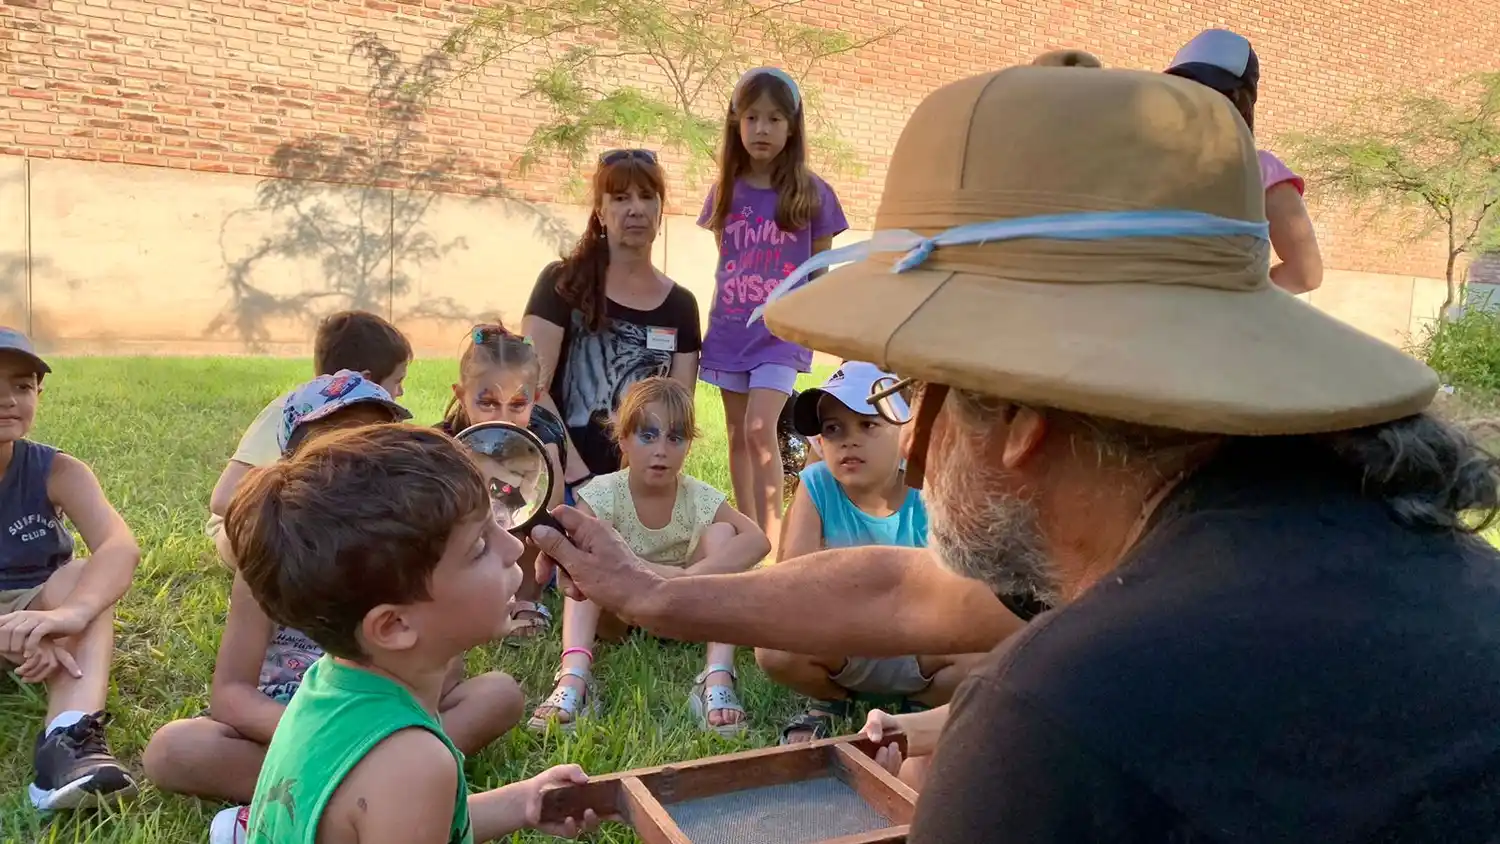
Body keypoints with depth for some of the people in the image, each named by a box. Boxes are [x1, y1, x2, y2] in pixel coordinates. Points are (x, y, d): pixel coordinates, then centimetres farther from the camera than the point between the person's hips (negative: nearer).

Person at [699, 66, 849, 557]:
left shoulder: (811, 193, -5)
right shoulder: (725, 191, 3)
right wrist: (731, 298, 11)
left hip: (782, 332, -4)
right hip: (729, 329, 4)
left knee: (760, 429, -17)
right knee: (738, 435, 10)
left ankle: (773, 539, -8)